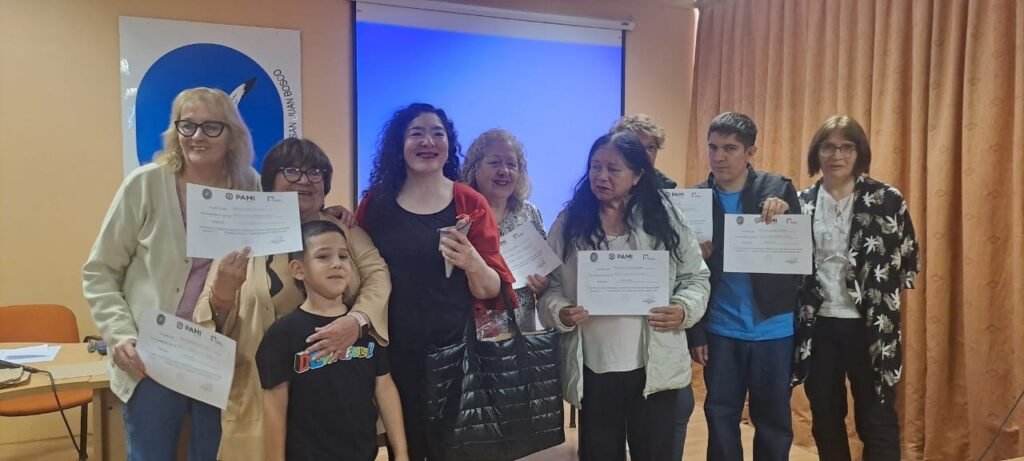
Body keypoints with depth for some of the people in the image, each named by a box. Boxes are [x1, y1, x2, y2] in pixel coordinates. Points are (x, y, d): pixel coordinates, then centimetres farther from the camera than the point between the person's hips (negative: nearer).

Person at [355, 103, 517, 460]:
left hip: (454, 353, -1)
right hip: (394, 354, 1)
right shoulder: (376, 202, 1)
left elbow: (493, 292, -4)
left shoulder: (471, 203, -3)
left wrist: (472, 263, -23)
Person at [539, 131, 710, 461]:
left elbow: (696, 277, 6)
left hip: (653, 368, 0)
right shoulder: (569, 222, 2)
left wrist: (684, 309, -13)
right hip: (593, 369, 1)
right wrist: (561, 312, -16)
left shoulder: (664, 217, 1)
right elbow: (550, 286, 4)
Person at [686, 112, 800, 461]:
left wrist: (783, 214, -23)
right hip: (721, 330, 1)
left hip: (774, 328, -1)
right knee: (720, 419, 11)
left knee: (774, 421, 12)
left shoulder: (778, 189, -3)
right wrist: (694, 332, -1)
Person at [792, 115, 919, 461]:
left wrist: (882, 297, -3)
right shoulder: (802, 202, 3)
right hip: (817, 326, 3)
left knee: (877, 421, 6)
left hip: (869, 326, -2)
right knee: (825, 420, 14)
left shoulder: (887, 199, -4)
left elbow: (909, 259, 2)